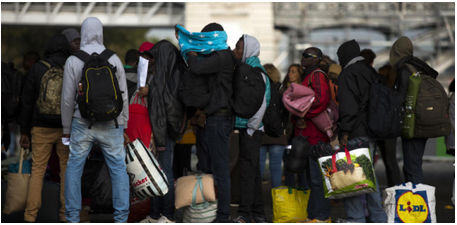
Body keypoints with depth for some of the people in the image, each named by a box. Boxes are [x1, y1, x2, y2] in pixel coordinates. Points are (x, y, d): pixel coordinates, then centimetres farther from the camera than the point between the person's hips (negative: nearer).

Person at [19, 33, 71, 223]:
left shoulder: (37, 69, -1)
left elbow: (27, 102, 0)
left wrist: (24, 131, 6)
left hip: (41, 129, 1)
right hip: (67, 129, 0)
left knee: (37, 170, 5)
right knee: (67, 170, 8)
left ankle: (30, 216, 2)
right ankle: (66, 215, 7)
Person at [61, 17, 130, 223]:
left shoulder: (73, 61, -4)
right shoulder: (114, 59, 0)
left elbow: (67, 99, -1)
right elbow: (123, 97, 3)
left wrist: (66, 128, 10)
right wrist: (124, 127, 12)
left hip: (82, 124, -1)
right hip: (111, 125, 1)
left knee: (74, 168, 9)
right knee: (118, 169, 6)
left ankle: (72, 218, 10)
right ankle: (121, 218, 5)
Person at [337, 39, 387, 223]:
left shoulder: (347, 74, -8)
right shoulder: (371, 73, 17)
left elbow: (348, 106, -17)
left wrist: (345, 132, -17)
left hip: (355, 134, -9)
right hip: (371, 132, 9)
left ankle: (356, 218, -7)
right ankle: (378, 218, 16)